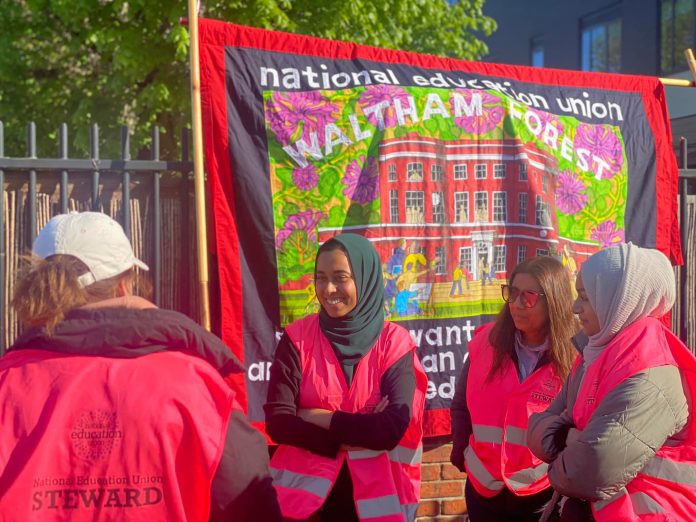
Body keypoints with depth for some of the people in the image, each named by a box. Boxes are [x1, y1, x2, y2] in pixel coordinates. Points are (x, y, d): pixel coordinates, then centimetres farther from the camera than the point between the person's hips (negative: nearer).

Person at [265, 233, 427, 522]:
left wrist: (320, 418, -13)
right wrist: (353, 434, -18)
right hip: (308, 491, 0)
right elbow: (277, 422, -13)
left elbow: (394, 428, -17)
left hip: (377, 495, 0)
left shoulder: (394, 343, -6)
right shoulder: (297, 338, -5)